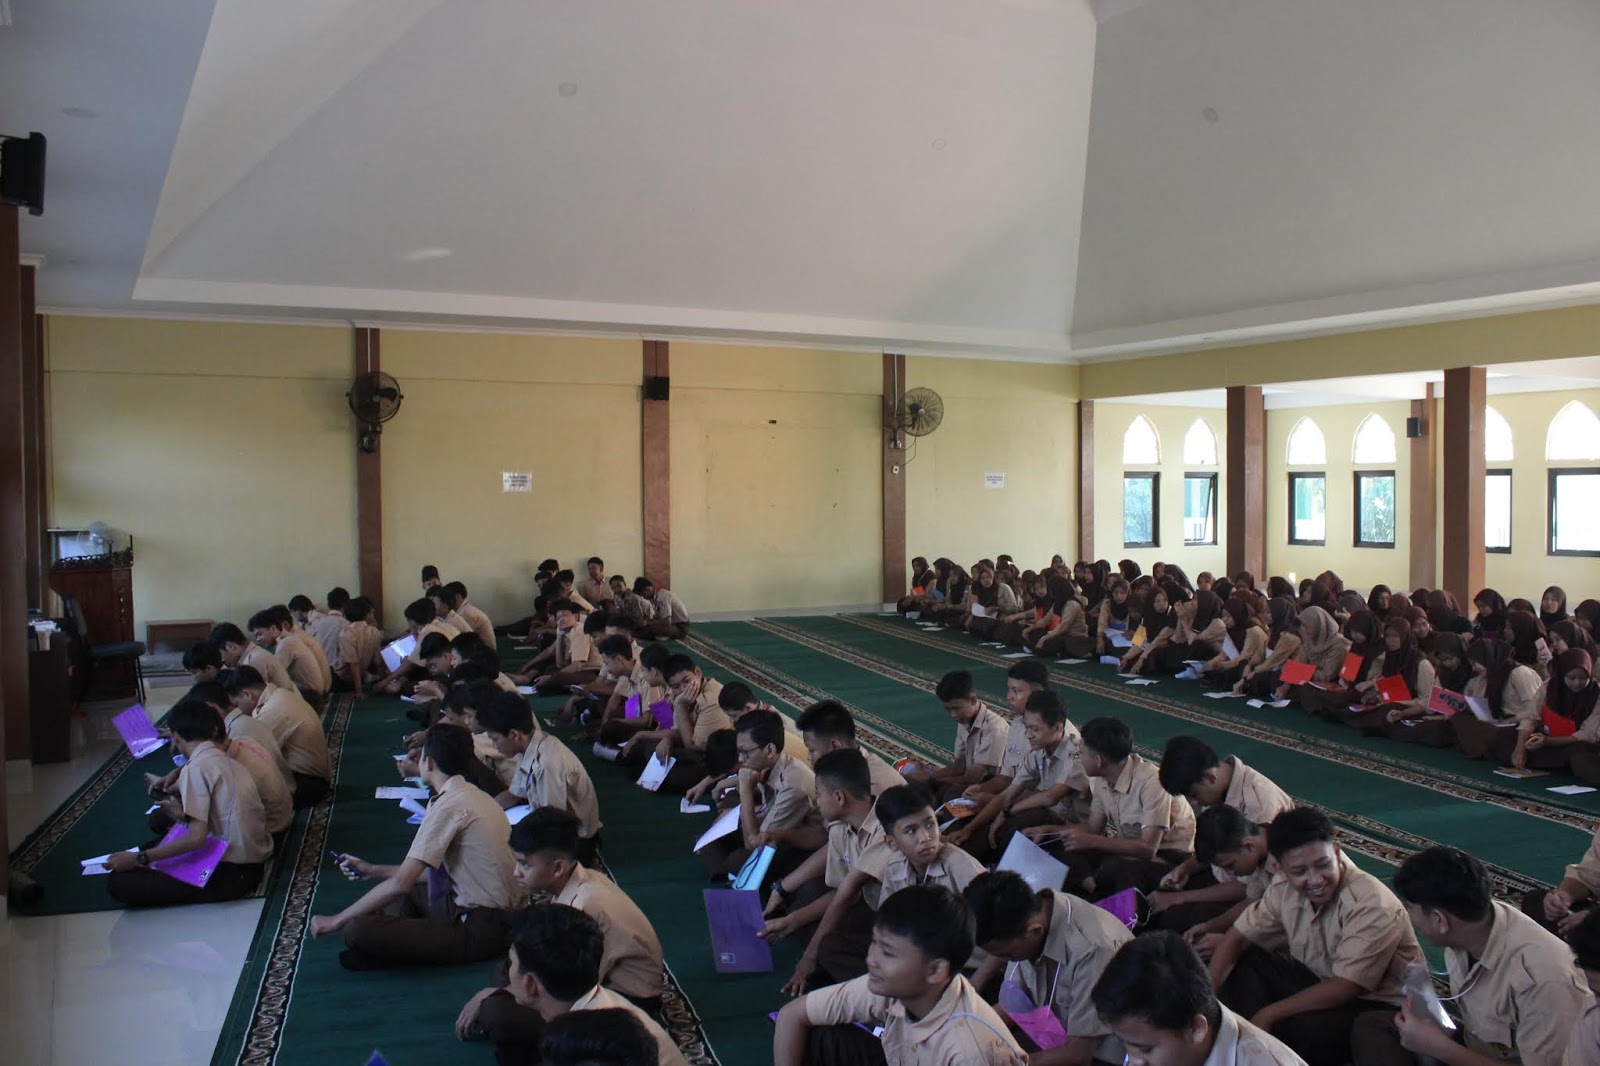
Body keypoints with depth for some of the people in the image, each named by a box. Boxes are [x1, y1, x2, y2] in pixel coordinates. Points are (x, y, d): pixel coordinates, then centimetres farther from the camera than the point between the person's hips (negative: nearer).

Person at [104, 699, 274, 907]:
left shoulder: (196, 768, -13)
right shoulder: (228, 761, 11)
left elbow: (197, 837, -20)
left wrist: (139, 858, -14)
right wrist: (185, 816, 23)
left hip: (231, 873, -8)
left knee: (118, 882, -7)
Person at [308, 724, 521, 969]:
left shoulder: (448, 806, -16)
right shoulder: (471, 795, 12)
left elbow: (401, 882, -18)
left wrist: (337, 920, -7)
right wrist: (373, 871, 21)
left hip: (480, 930, -10)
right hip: (497, 915, 10)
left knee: (357, 929, -20)